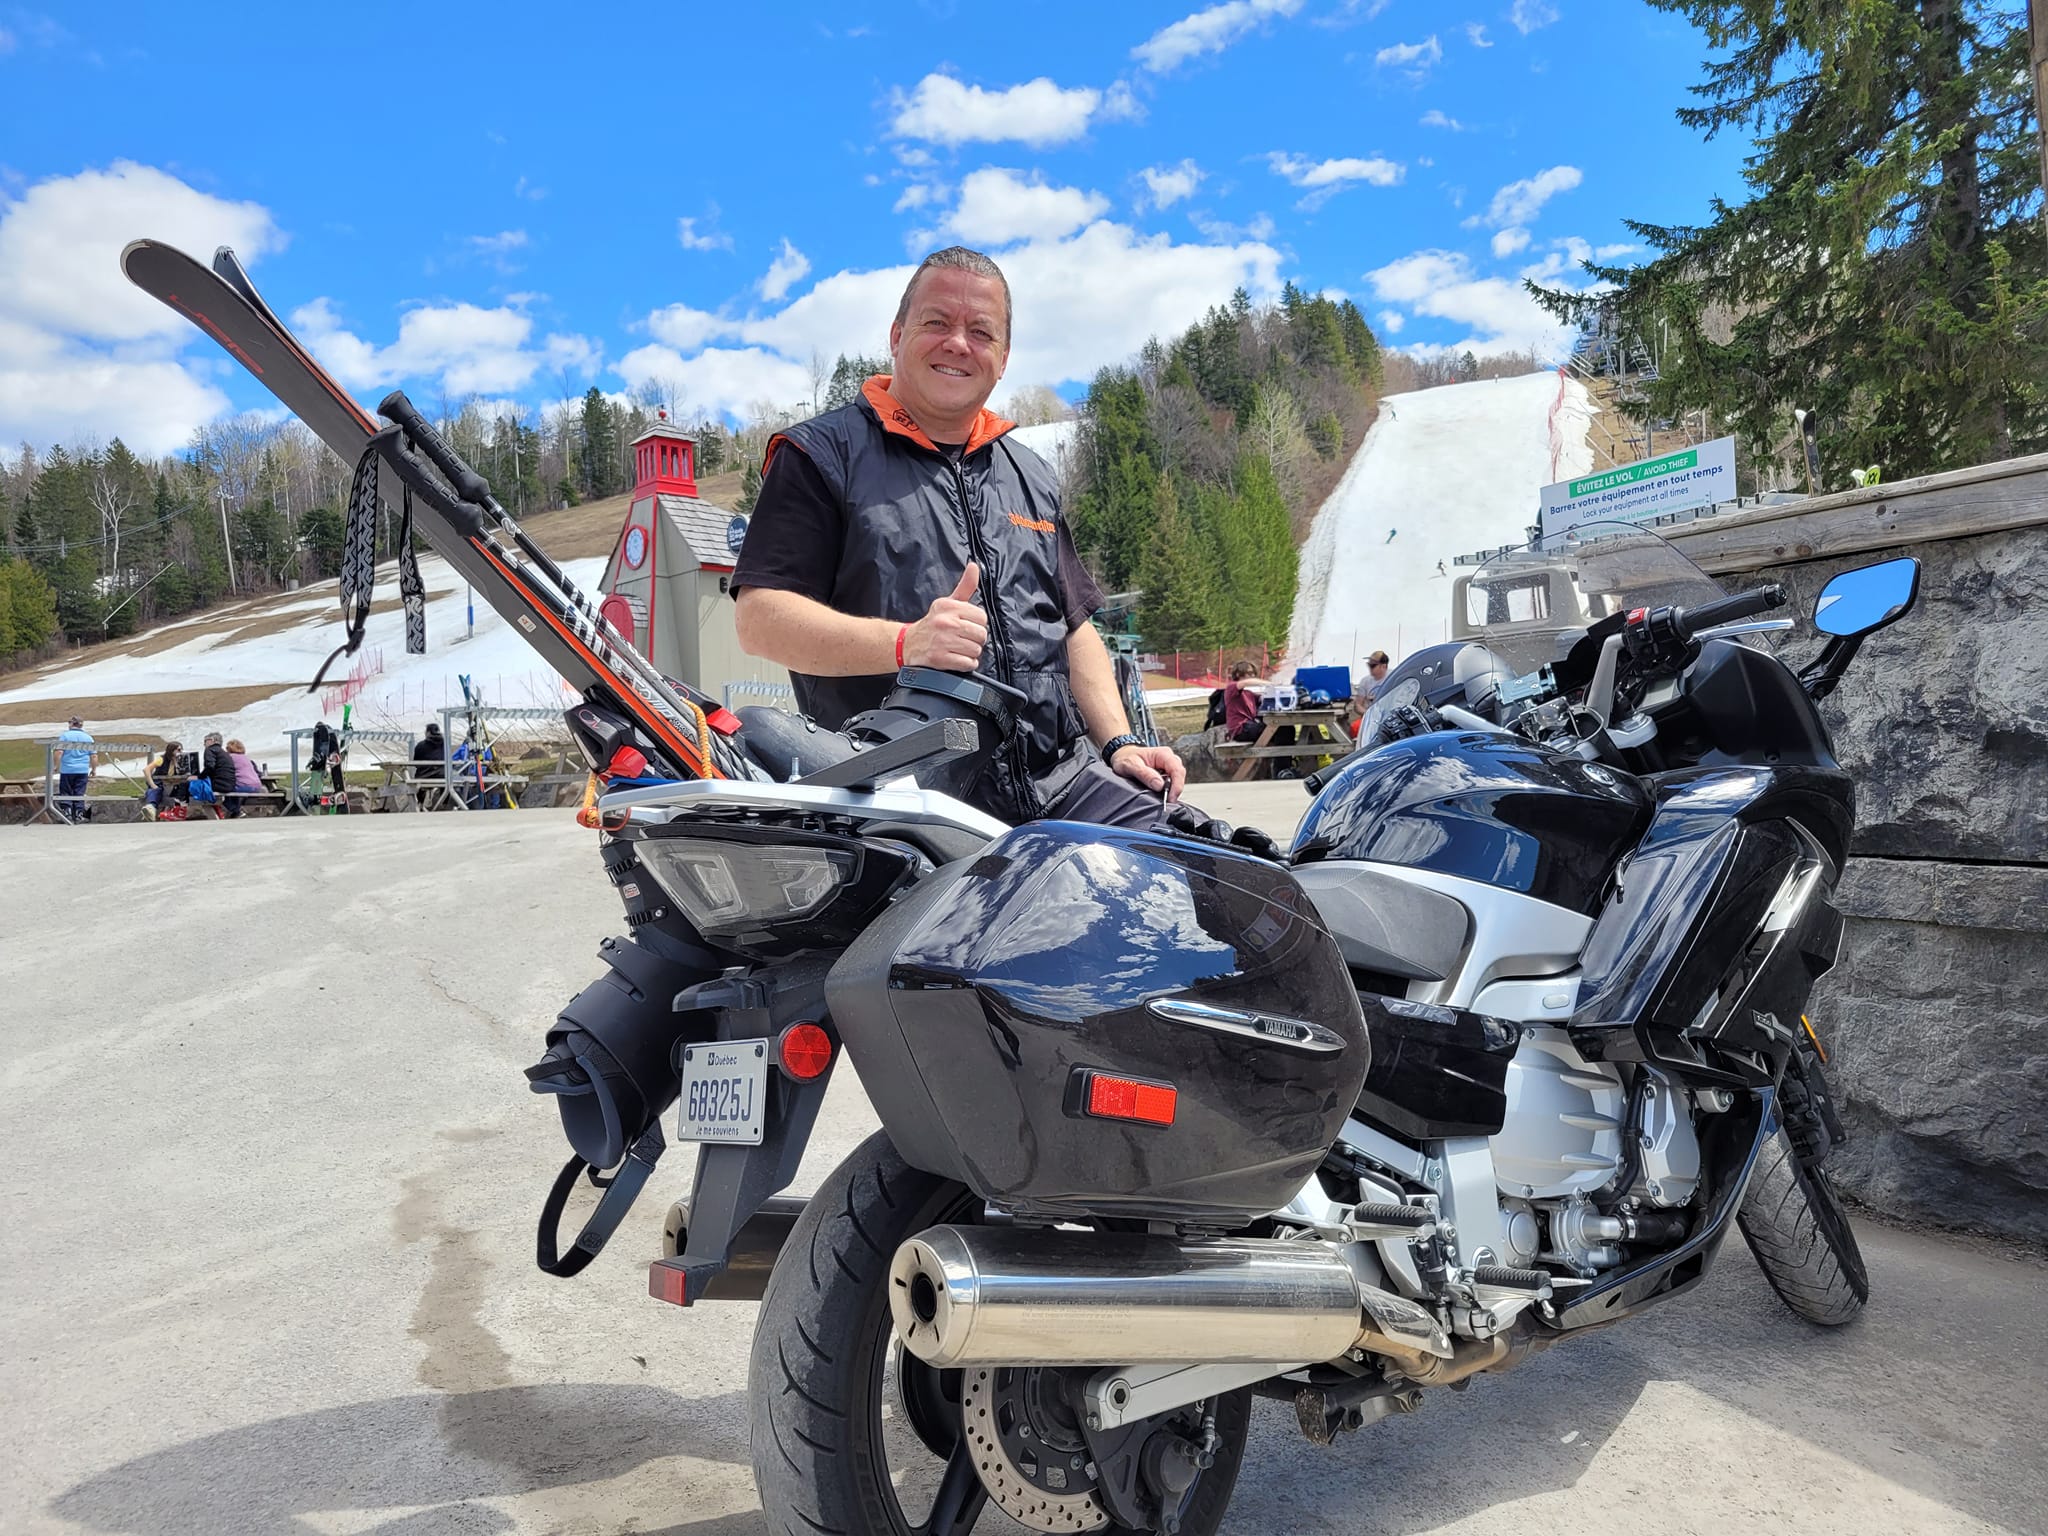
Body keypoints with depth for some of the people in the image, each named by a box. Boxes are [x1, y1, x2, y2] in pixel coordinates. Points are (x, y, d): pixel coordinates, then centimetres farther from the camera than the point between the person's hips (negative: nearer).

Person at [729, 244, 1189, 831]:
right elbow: (760, 619, -7)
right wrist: (906, 643, -22)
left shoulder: (1032, 477, 25)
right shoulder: (821, 454, 4)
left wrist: (1118, 744, 11)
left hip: (1064, 781, 6)